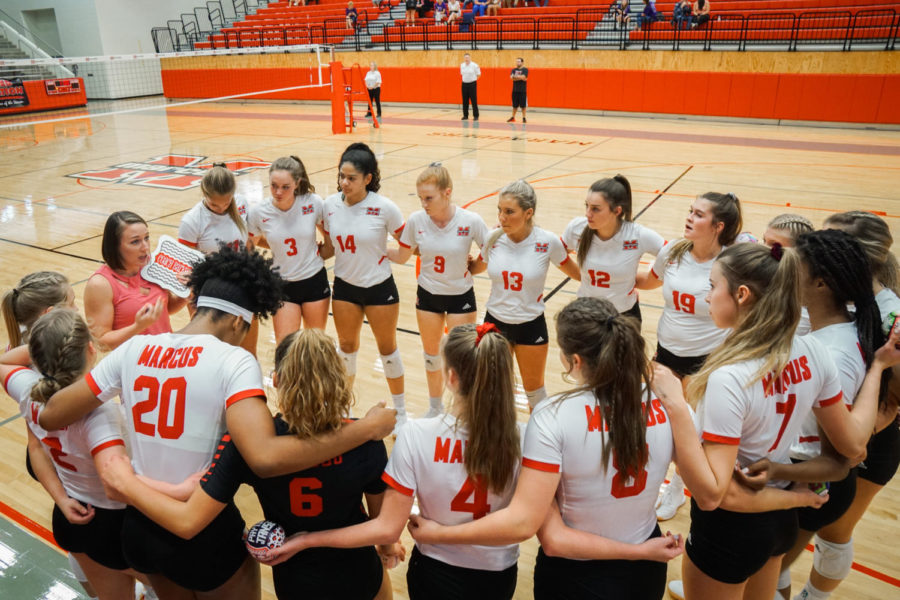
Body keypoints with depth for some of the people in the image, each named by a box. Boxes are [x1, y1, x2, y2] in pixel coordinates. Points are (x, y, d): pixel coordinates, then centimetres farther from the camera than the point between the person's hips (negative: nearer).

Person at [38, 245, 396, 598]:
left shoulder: (134, 349, -5)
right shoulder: (233, 361, -21)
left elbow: (50, 417, 3)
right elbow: (265, 458, -35)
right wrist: (365, 429, -29)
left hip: (138, 528, 5)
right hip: (204, 534, -5)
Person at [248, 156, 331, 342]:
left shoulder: (313, 203, -13)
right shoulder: (259, 212, -13)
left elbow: (331, 240, 2)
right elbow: (254, 240, 8)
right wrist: (279, 245, 5)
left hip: (315, 280, 0)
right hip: (282, 286, 0)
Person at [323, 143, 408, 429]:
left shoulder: (384, 208, -19)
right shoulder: (330, 204, -8)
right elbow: (329, 243, 7)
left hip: (379, 287, -3)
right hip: (344, 287, 3)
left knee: (387, 348, 12)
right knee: (347, 347, 17)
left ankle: (400, 411, 30)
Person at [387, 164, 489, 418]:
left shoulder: (471, 221, -19)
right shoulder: (416, 220, -12)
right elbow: (401, 256, 1)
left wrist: (469, 268, -14)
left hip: (460, 297, -3)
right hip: (427, 295, 3)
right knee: (431, 355, 18)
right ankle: (435, 409, 40)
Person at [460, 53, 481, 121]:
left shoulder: (474, 65, -8)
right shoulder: (462, 65, 6)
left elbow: (478, 74, 0)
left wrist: (473, 79, 6)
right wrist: (465, 79, 13)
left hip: (472, 84, -4)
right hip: (464, 84, 4)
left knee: (474, 100, -4)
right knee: (465, 101, 6)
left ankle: (476, 116, 2)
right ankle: (465, 115, 14)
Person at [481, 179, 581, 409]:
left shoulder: (548, 242, -18)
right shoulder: (493, 238, -12)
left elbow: (573, 271, -1)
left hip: (531, 325, -2)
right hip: (496, 320, 2)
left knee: (534, 388, 17)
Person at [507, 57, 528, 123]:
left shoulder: (525, 69, -2)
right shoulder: (514, 70, 10)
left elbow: (523, 77, -17)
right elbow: (511, 77, -6)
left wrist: (515, 77, -9)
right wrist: (520, 78, -12)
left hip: (522, 91, -4)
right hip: (515, 90, 4)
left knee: (523, 105, -1)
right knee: (515, 105, 8)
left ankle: (524, 118, 6)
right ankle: (513, 117, 16)